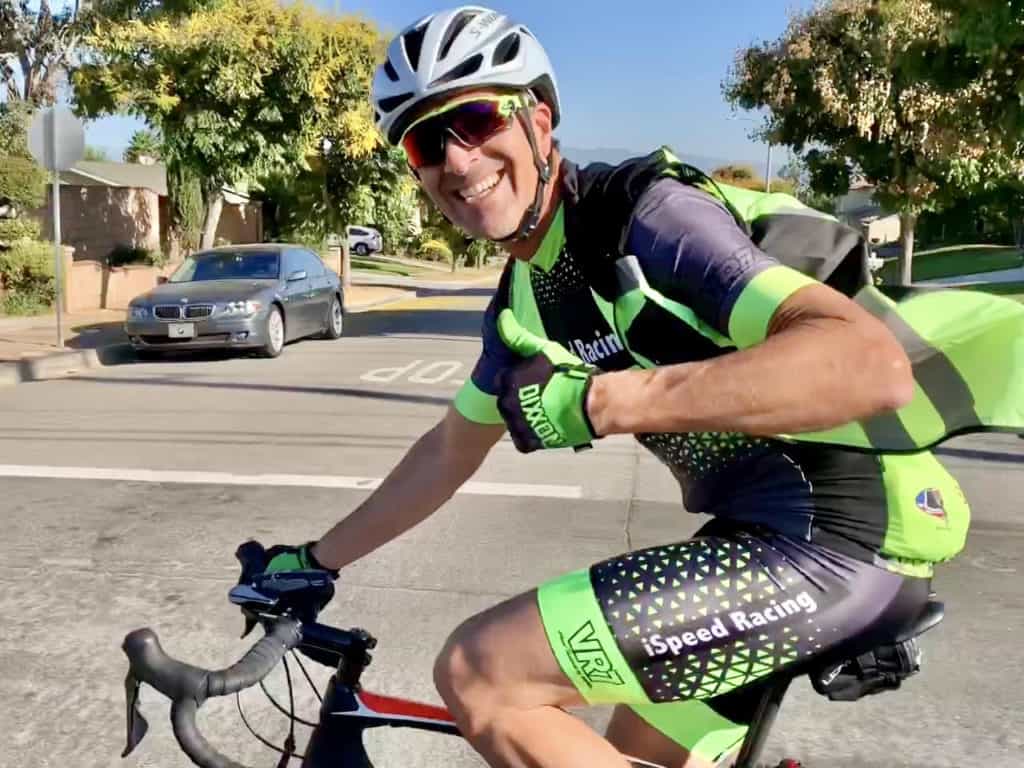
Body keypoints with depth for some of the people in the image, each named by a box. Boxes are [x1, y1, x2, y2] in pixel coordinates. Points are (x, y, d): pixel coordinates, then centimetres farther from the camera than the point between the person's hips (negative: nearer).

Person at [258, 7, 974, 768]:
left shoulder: (649, 217, -17)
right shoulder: (522, 298, 9)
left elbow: (874, 365, -30)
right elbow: (450, 451, 21)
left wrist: (603, 399, -31)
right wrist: (317, 558, 25)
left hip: (842, 539, -8)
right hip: (764, 531, 9)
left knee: (477, 671, -13)